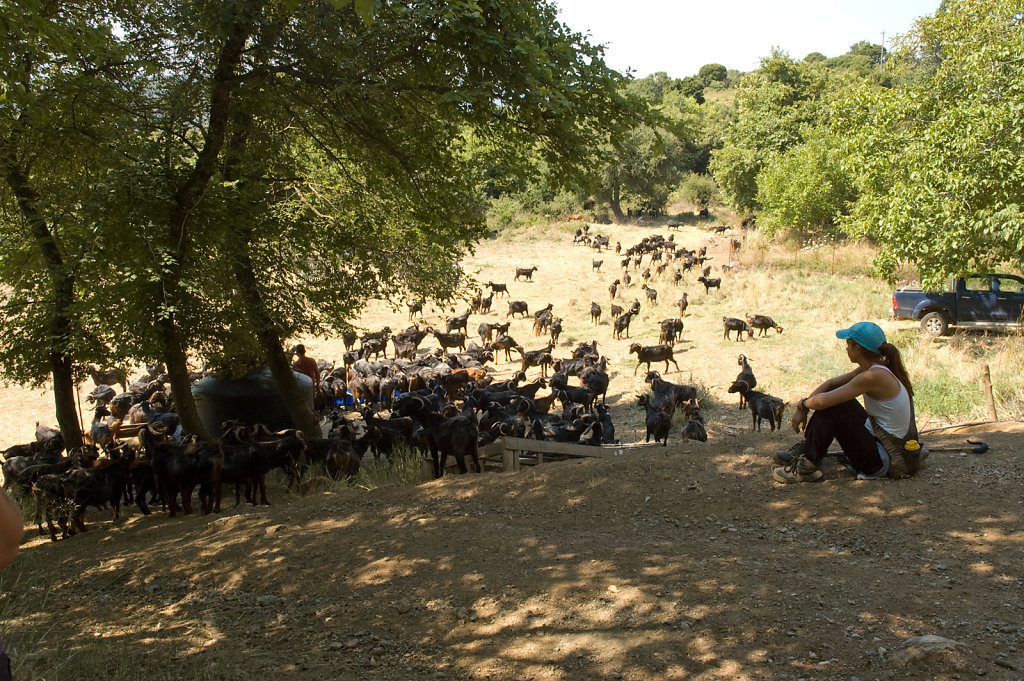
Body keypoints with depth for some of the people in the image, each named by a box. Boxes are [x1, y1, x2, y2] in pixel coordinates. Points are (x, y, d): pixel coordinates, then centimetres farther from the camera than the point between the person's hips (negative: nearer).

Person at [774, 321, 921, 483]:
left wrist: (802, 404, -5)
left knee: (829, 406, -15)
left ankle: (807, 466, -6)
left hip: (884, 460, -9)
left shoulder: (873, 376, -25)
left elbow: (822, 401, -26)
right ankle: (806, 448, 20)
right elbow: (831, 384, 12)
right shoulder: (875, 367, 4)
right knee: (834, 393, 12)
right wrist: (803, 409, 4)